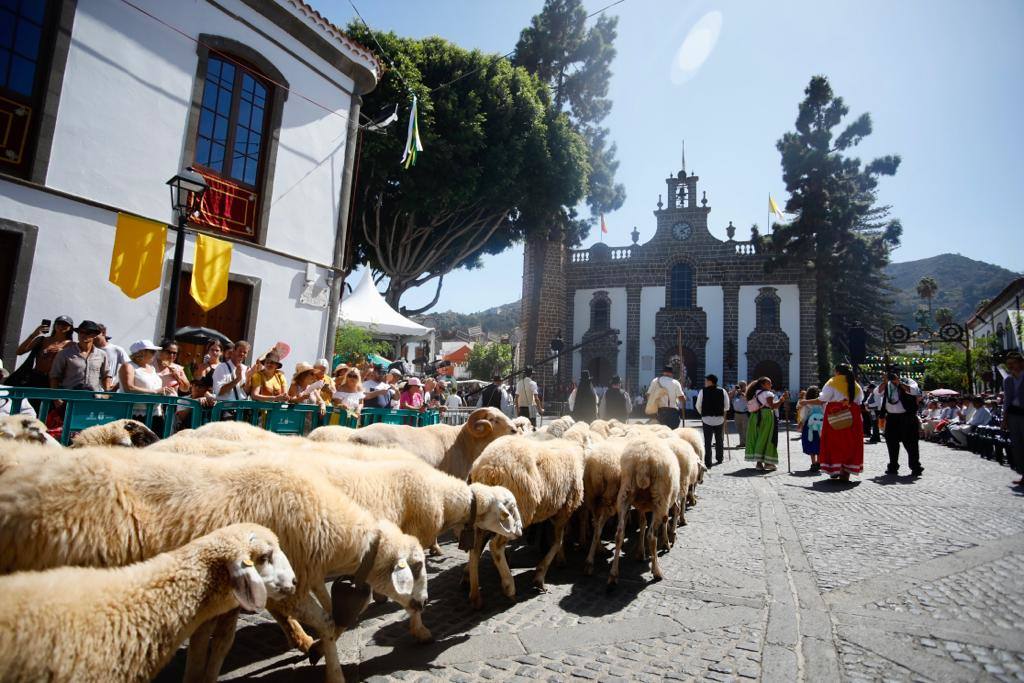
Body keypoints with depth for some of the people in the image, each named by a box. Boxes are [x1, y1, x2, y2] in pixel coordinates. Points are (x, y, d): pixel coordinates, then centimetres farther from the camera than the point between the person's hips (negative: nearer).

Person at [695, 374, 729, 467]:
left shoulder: (702, 391, -5)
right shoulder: (723, 391, 0)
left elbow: (698, 406, 1)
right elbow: (727, 407, 3)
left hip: (707, 419, -2)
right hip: (719, 418, 2)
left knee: (707, 441, 0)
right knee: (719, 440, 19)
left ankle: (708, 463, -4)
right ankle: (719, 458, 33)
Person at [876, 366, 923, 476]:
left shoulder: (907, 381, 0)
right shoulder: (886, 384, 12)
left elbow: (914, 391, -18)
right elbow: (877, 393, -1)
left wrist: (899, 382, -17)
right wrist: (885, 382, -10)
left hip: (906, 417, -5)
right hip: (891, 417, 5)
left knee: (910, 442, -4)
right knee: (891, 442, 9)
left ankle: (915, 467, 2)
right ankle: (893, 466, 19)